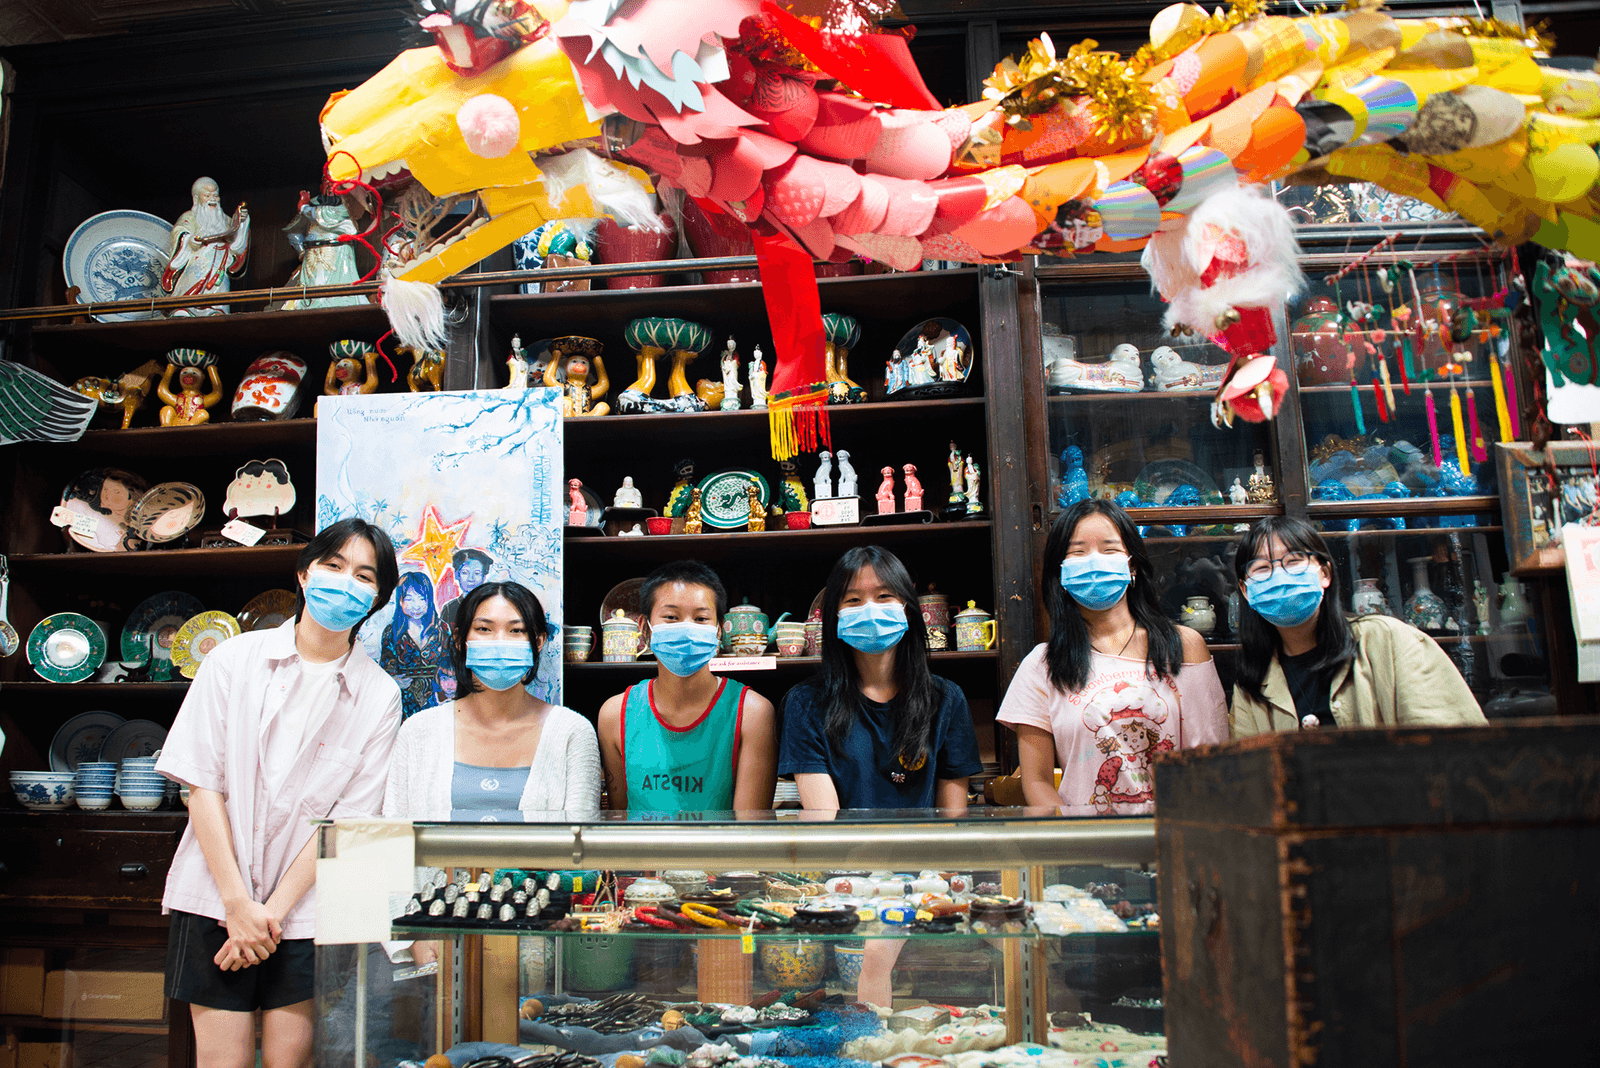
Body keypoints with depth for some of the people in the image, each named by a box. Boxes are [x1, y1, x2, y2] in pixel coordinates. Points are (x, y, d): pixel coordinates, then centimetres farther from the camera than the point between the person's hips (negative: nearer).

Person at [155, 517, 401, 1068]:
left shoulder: (379, 696, 0)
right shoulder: (235, 659, 0)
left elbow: (348, 819, -3)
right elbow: (201, 782, -3)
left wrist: (274, 910, -9)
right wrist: (238, 902, -9)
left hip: (307, 909, 0)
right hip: (215, 900, 0)